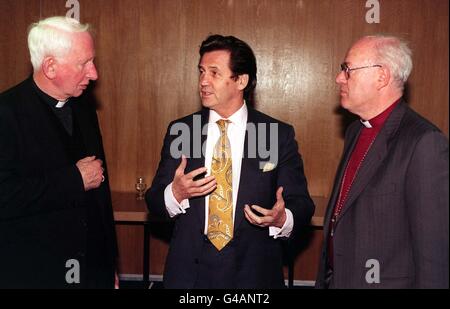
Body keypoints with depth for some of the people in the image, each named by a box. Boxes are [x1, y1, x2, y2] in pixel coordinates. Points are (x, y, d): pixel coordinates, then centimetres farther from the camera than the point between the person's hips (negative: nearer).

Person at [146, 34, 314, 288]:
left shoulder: (279, 135, -5)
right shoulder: (179, 131, 1)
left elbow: (301, 204, -3)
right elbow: (154, 201, 2)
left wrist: (282, 220, -24)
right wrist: (176, 194, -19)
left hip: (254, 274, -1)